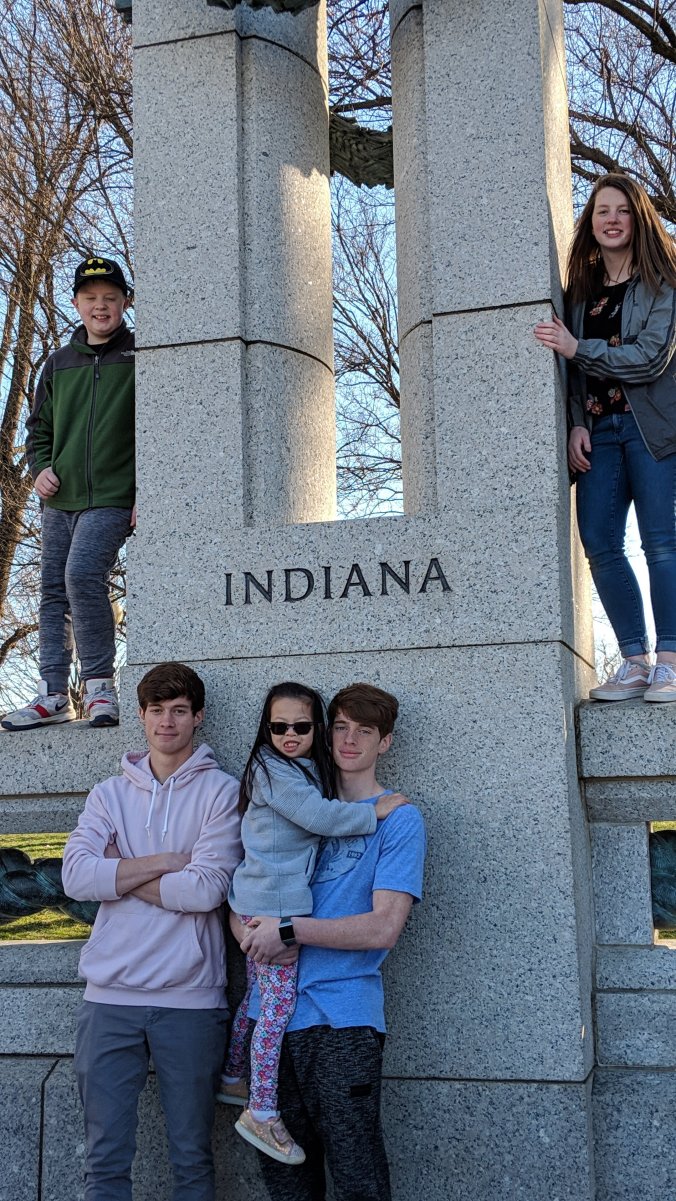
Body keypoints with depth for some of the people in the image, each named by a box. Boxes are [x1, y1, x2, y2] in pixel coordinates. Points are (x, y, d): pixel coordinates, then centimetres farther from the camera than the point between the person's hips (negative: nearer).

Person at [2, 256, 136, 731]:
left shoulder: (141, 358, 0)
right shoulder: (59, 364, 14)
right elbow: (39, 427, 22)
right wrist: (40, 468, 3)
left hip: (112, 499, -6)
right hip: (58, 501, 6)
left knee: (83, 575, -23)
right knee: (53, 593, 5)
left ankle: (100, 683, -12)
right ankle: (54, 694, 13)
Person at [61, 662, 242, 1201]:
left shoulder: (221, 792, 0)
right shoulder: (109, 794, 11)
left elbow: (207, 890, -12)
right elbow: (76, 877, -5)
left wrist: (118, 873, -5)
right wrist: (165, 861, -9)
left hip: (190, 999, -2)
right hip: (110, 997, 3)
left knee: (193, 1158, 8)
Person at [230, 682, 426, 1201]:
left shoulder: (399, 818, 0)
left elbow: (384, 927, -11)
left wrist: (288, 930, -12)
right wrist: (250, 933, -7)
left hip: (343, 1020, -5)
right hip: (273, 1010, 5)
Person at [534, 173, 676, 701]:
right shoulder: (581, 289, 17)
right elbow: (574, 365, 13)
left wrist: (577, 347, -10)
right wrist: (576, 424, -1)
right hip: (598, 430, 5)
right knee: (599, 544, -5)